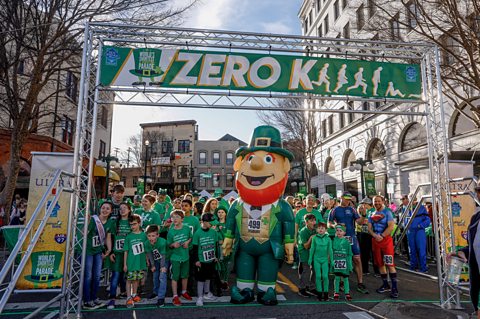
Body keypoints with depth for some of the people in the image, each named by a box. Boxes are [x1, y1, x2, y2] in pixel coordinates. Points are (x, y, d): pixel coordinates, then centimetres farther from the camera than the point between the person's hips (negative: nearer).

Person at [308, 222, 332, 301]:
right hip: (316, 259, 0)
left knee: (325, 276, -3)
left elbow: (330, 250, 5)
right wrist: (310, 259, 6)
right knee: (318, 276, 1)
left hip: (325, 259, 0)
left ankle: (326, 293, 10)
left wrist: (331, 260, 5)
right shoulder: (314, 238, 0)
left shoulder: (328, 239, 0)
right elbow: (312, 249, 4)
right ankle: (319, 293, 10)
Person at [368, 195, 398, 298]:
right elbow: (369, 228, 8)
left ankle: (394, 288, -6)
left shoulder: (387, 212, -2)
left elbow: (391, 226, -12)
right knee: (380, 264, 10)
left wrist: (382, 235, -16)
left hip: (386, 240, -6)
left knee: (390, 264, -10)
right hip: (375, 241, 6)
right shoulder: (372, 215, 14)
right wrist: (375, 236, -10)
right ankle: (385, 285, 22)